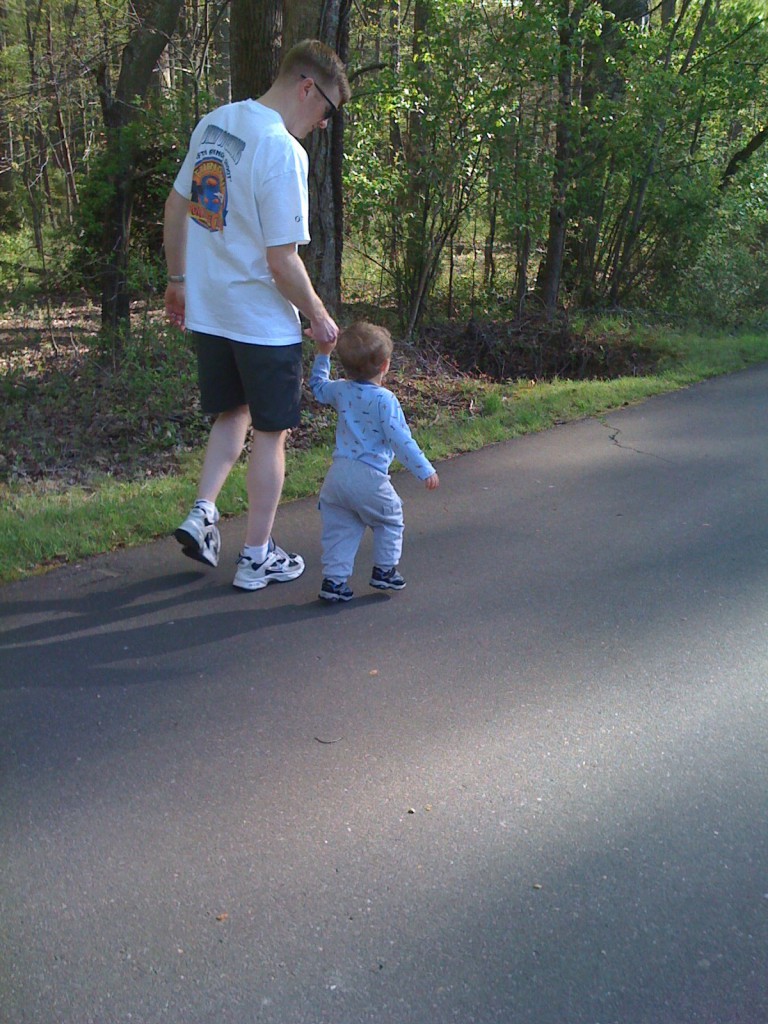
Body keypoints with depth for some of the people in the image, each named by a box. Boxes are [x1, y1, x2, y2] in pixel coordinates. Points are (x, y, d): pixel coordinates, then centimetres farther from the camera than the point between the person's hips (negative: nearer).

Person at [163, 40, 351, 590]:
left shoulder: (213, 123, 5)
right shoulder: (283, 151, -20)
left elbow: (176, 209, 13)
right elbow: (282, 261, -21)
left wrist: (179, 280, 23)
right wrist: (320, 318, -7)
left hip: (208, 313, 7)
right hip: (264, 323, -7)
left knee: (233, 414, 24)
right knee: (270, 433, 6)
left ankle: (203, 512, 12)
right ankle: (257, 557, 15)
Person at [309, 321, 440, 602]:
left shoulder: (340, 391, 6)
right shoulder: (384, 400, -13)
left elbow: (317, 386, 28)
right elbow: (400, 439, -16)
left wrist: (323, 354, 34)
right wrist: (425, 470, -12)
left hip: (337, 475, 5)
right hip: (370, 478, -5)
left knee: (339, 528, 12)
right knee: (390, 519, 18)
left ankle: (333, 579, 9)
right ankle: (384, 570, 22)